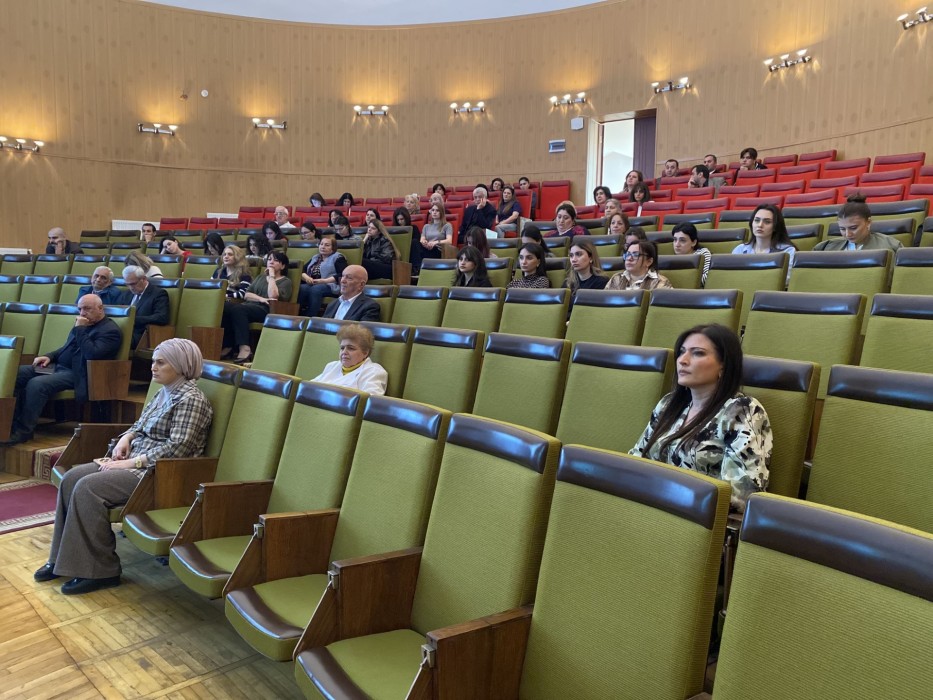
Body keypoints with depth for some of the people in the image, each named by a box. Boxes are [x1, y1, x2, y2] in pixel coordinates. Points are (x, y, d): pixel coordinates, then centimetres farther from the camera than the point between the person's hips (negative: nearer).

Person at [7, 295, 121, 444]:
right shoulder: (83, 325, 20)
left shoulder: (110, 331, -9)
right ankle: (12, 422, -9)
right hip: (57, 366, 10)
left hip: (76, 374, -10)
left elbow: (93, 354, -24)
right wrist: (49, 356, 9)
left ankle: (24, 431, -20)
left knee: (36, 384, -31)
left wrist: (80, 329, -16)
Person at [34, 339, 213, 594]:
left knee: (88, 488, -22)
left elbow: (176, 448, -22)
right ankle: (63, 558, 5)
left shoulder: (191, 400, -15)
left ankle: (100, 571, -12)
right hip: (136, 461, 10)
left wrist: (132, 462, -20)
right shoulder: (164, 392, 14)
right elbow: (140, 426, 25)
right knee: (72, 478, -4)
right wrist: (126, 438, 3)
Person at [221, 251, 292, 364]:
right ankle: (227, 346, -27)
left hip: (265, 311, -5)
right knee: (224, 306, -27)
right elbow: (246, 295, 16)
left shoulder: (286, 281, 13)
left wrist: (272, 276, 1)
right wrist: (261, 299, -4)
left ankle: (244, 349, -44)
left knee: (238, 309, -35)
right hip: (248, 306, 5)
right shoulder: (260, 277, 31)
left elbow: (273, 296, -8)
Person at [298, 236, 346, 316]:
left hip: (329, 285, -5)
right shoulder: (315, 258, 26)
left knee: (315, 289, -37)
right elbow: (302, 271, 18)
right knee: (301, 288, -28)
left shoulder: (338, 258, 6)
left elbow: (342, 275, -9)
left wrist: (324, 281, -16)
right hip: (312, 285, 5)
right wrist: (306, 277, -6)